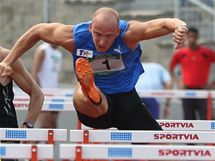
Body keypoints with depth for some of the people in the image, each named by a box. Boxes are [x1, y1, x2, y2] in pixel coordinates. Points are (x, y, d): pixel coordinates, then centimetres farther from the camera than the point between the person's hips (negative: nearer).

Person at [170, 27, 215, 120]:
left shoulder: (207, 53, -1)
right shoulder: (180, 54, 5)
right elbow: (170, 68, 15)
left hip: (202, 90, -2)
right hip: (187, 90, 2)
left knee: (205, 119, -9)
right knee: (189, 118, 3)